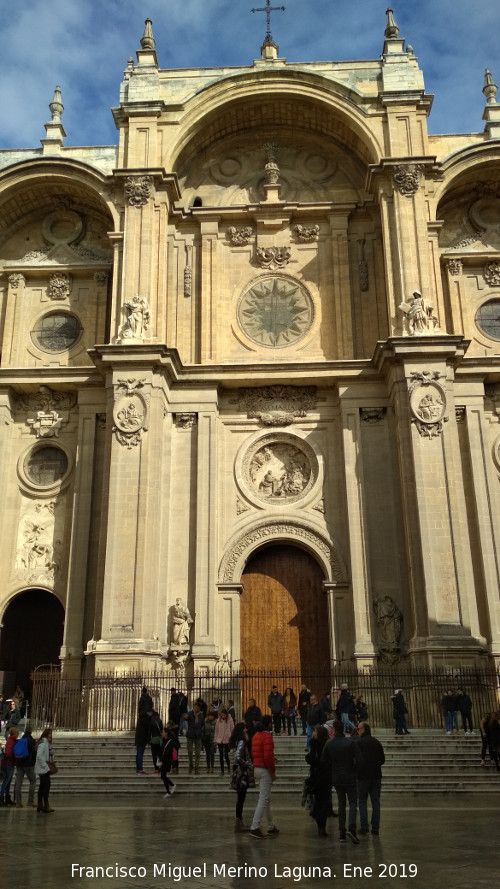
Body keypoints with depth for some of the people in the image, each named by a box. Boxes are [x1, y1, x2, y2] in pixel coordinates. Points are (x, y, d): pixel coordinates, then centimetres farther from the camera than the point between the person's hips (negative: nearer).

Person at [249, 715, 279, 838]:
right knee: (263, 799, -7)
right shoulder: (267, 736, -16)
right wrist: (273, 771, -13)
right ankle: (254, 827, -11)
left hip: (256, 768, 9)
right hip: (265, 770, -9)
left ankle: (271, 826, 27)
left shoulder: (256, 735, 12)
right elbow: (268, 756, -23)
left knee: (266, 799, 18)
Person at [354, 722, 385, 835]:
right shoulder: (377, 742, 6)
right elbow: (383, 760, 10)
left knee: (362, 801, 6)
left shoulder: (358, 743, -9)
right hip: (376, 775, 4)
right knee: (375, 802, 8)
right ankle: (375, 827, 7)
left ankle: (364, 826, 1)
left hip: (362, 776, -4)